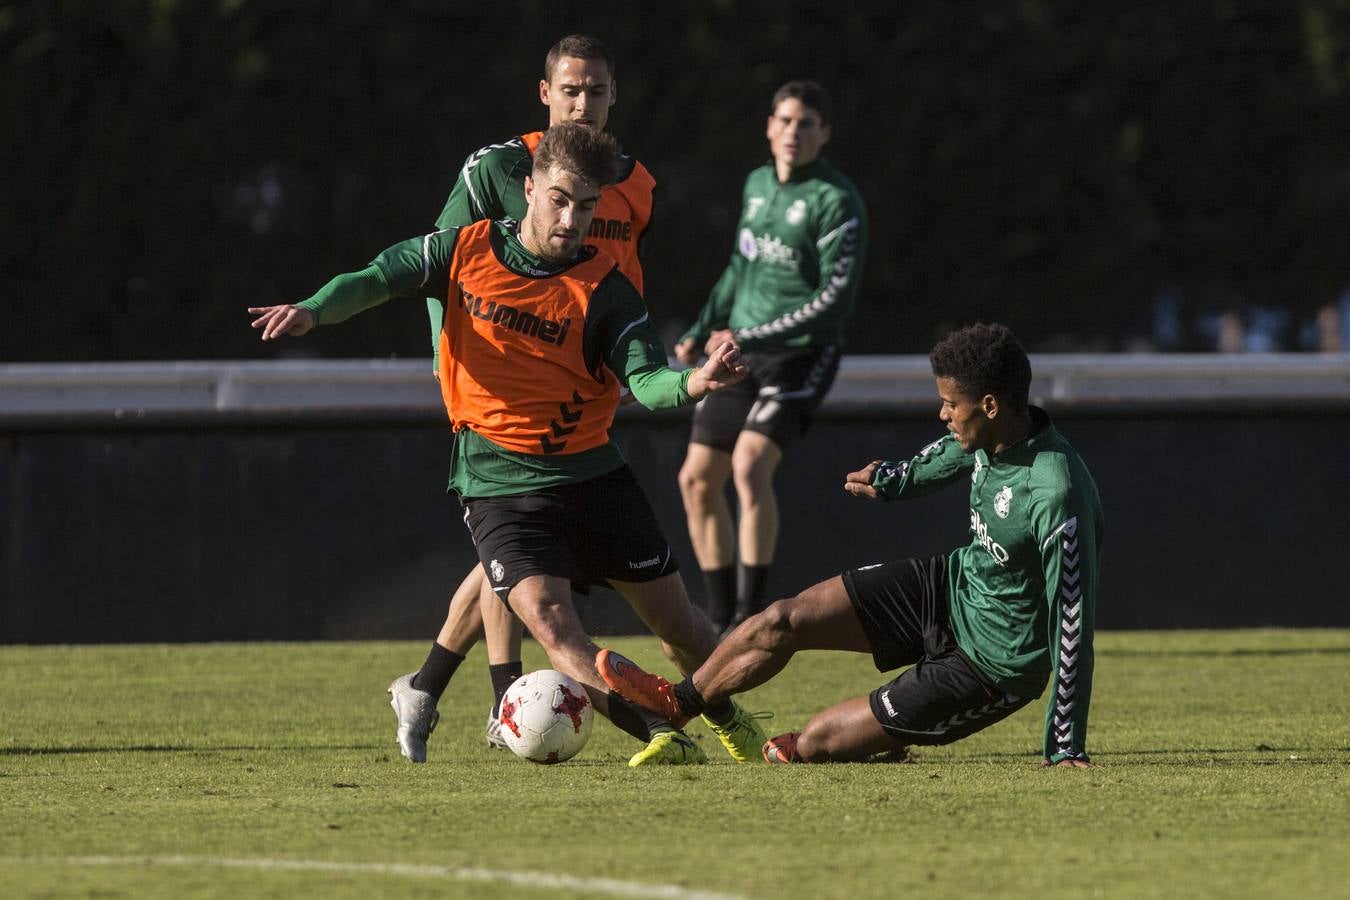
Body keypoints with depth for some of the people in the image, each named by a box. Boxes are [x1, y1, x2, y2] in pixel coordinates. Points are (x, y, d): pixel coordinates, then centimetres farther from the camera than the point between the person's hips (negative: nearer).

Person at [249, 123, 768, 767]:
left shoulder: (603, 287, -5)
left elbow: (646, 380, -14)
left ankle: (729, 720, 37)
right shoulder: (466, 250, -2)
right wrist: (313, 310, -20)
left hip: (592, 472, 1)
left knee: (675, 622, 9)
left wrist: (694, 383, -36)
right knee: (550, 621, -24)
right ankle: (662, 737, -27)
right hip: (500, 486, -1)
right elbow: (375, 279, 0)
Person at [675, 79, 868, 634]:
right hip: (739, 353, 8)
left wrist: (749, 337, -19)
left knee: (751, 463, -27)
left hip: (800, 357, -8)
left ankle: (751, 613, -21)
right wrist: (702, 331, 14)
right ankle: (722, 619, 14)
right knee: (697, 479, 3)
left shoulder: (836, 201, -13)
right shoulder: (758, 185, 10)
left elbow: (835, 299, -18)